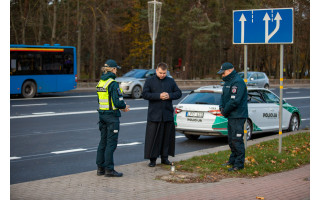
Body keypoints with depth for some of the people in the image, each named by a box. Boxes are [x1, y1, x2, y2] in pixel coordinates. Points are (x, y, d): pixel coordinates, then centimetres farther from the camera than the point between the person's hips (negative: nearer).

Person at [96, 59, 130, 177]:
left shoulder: (100, 83, 10)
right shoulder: (113, 83, -16)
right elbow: (118, 101, -21)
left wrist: (121, 107, 12)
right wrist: (124, 107, 1)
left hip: (102, 114, 8)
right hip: (112, 115, -8)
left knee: (103, 141, 13)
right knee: (111, 142, -2)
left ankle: (100, 168, 17)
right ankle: (109, 169, 1)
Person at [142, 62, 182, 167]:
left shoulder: (171, 81, 11)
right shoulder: (150, 81, 2)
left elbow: (179, 93, 10)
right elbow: (144, 94, -7)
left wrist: (170, 96, -9)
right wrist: (158, 96, -16)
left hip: (168, 115, 3)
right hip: (154, 114, -3)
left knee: (167, 137, 7)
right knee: (153, 138, -3)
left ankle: (165, 157, 18)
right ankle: (152, 159, 4)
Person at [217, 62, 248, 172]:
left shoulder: (237, 82, -17)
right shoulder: (228, 82, 17)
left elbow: (234, 101, -23)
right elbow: (224, 96, 22)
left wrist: (225, 111, -12)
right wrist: (221, 106, 3)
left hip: (237, 117, -10)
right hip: (231, 116, 10)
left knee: (237, 140, -9)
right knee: (231, 139, 17)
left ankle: (239, 164, -5)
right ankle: (233, 160, 28)